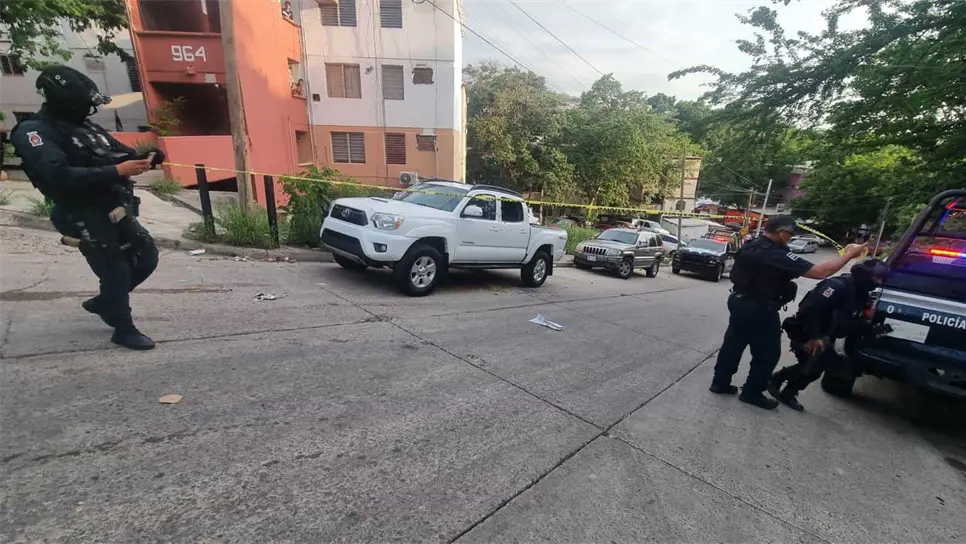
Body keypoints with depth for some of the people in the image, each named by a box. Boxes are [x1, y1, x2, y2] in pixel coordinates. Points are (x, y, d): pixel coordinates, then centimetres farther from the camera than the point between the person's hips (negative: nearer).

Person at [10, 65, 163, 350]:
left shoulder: (87, 127, 12)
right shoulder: (33, 132, -11)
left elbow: (120, 153, 14)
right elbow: (59, 176, -26)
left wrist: (145, 158, -9)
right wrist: (116, 172, -31)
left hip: (116, 212, 8)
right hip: (85, 219, -8)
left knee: (147, 257, 14)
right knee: (115, 272, -2)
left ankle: (103, 302, 34)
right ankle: (123, 329, 16)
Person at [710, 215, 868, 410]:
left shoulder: (750, 246, 4)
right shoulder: (777, 255, -22)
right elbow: (820, 272, -21)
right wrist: (848, 255, -9)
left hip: (739, 302, 8)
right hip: (759, 310, -8)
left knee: (733, 344, 16)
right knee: (767, 353, 9)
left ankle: (720, 382, 24)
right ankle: (752, 392, 19)